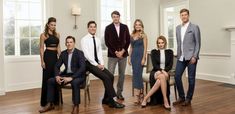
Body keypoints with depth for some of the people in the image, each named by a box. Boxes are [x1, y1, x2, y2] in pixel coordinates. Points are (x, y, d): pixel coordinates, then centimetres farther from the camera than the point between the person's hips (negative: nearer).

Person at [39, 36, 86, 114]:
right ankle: (50, 104, 3)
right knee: (50, 81, -7)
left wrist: (71, 77, -30)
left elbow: (82, 68, -23)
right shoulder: (63, 53, 6)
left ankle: (76, 106, -25)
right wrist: (57, 76, -12)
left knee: (75, 82, -39)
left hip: (77, 76, -6)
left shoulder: (79, 53, -12)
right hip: (66, 74, 6)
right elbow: (57, 66, 9)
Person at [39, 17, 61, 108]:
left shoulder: (57, 34, 11)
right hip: (47, 56, -5)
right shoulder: (43, 35, -3)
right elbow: (41, 49, -5)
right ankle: (45, 101, 10)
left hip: (55, 56, 5)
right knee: (47, 78, 0)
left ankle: (55, 100, 20)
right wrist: (42, 61, -10)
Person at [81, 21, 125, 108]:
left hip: (98, 64, 7)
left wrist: (101, 64, -5)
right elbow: (87, 54, -15)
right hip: (89, 64, -7)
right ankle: (111, 102, -15)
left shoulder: (97, 40, 14)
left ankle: (106, 99, 2)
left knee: (111, 76, -11)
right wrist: (96, 65, -18)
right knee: (106, 78, -22)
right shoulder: (84, 40, -7)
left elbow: (100, 53, 11)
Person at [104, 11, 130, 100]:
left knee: (122, 74, 7)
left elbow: (128, 40, 6)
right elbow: (107, 42, -3)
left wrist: (122, 51, -6)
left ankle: (119, 93, 18)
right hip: (112, 55, -2)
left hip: (123, 54, 3)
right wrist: (115, 52, -10)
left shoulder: (125, 27, 8)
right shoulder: (108, 28, 2)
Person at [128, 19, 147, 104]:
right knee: (135, 74, 6)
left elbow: (145, 48, -6)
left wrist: (143, 58, -13)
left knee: (138, 74, -10)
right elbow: (131, 47, 14)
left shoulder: (143, 35, -2)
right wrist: (129, 57, 8)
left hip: (140, 55, -5)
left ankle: (139, 95, -6)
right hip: (133, 55, 5)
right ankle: (140, 93, 18)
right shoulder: (132, 35, 12)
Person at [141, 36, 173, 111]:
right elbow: (154, 65, -3)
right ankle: (165, 101, -35)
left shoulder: (169, 52, 13)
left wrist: (164, 70, -17)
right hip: (155, 72, -1)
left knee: (160, 80, -37)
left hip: (165, 72, 1)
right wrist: (161, 71, -21)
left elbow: (170, 65, 2)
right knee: (162, 77, -38)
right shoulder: (154, 52, 9)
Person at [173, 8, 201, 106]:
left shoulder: (194, 27, -2)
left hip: (191, 57, -5)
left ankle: (188, 99, 16)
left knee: (191, 79, 2)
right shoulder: (178, 28, 13)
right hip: (181, 57, 5)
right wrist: (178, 55, 11)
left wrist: (194, 56, -13)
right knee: (177, 76, 1)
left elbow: (198, 43, -5)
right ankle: (181, 97, 16)